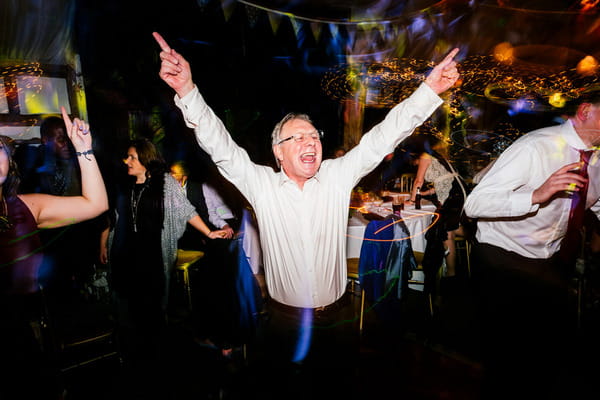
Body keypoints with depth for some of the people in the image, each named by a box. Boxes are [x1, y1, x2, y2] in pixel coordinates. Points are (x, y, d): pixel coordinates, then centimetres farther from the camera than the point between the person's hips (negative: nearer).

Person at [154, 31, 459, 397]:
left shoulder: (338, 176, -5)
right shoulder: (261, 184, -8)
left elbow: (381, 139, -9)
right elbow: (221, 146, -16)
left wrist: (430, 89, -15)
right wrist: (187, 91, -28)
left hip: (337, 316, 2)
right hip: (286, 320, -1)